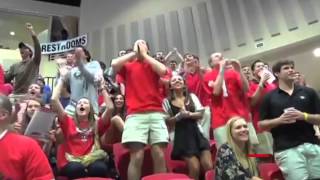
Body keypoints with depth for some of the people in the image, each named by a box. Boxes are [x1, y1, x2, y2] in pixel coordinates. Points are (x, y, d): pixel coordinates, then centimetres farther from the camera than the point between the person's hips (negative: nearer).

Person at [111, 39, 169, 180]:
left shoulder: (153, 66, 19)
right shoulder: (128, 66, 15)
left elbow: (163, 71, -4)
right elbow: (114, 64, -5)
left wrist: (144, 54, 6)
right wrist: (134, 53, 7)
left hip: (156, 114, 2)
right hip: (135, 115, -1)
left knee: (160, 156, -3)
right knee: (136, 157, -8)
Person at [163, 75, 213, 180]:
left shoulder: (192, 96, 12)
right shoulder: (167, 101, 3)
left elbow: (200, 114, 5)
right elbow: (167, 121, -1)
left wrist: (189, 114, -13)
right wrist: (179, 116, -16)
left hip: (196, 133, 3)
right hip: (181, 137, -3)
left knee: (209, 166, -9)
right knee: (195, 168, -15)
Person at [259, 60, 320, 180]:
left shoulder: (308, 92, 10)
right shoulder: (269, 97, 6)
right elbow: (261, 124, 4)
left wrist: (304, 116, -10)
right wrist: (279, 120, -12)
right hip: (286, 149, -2)